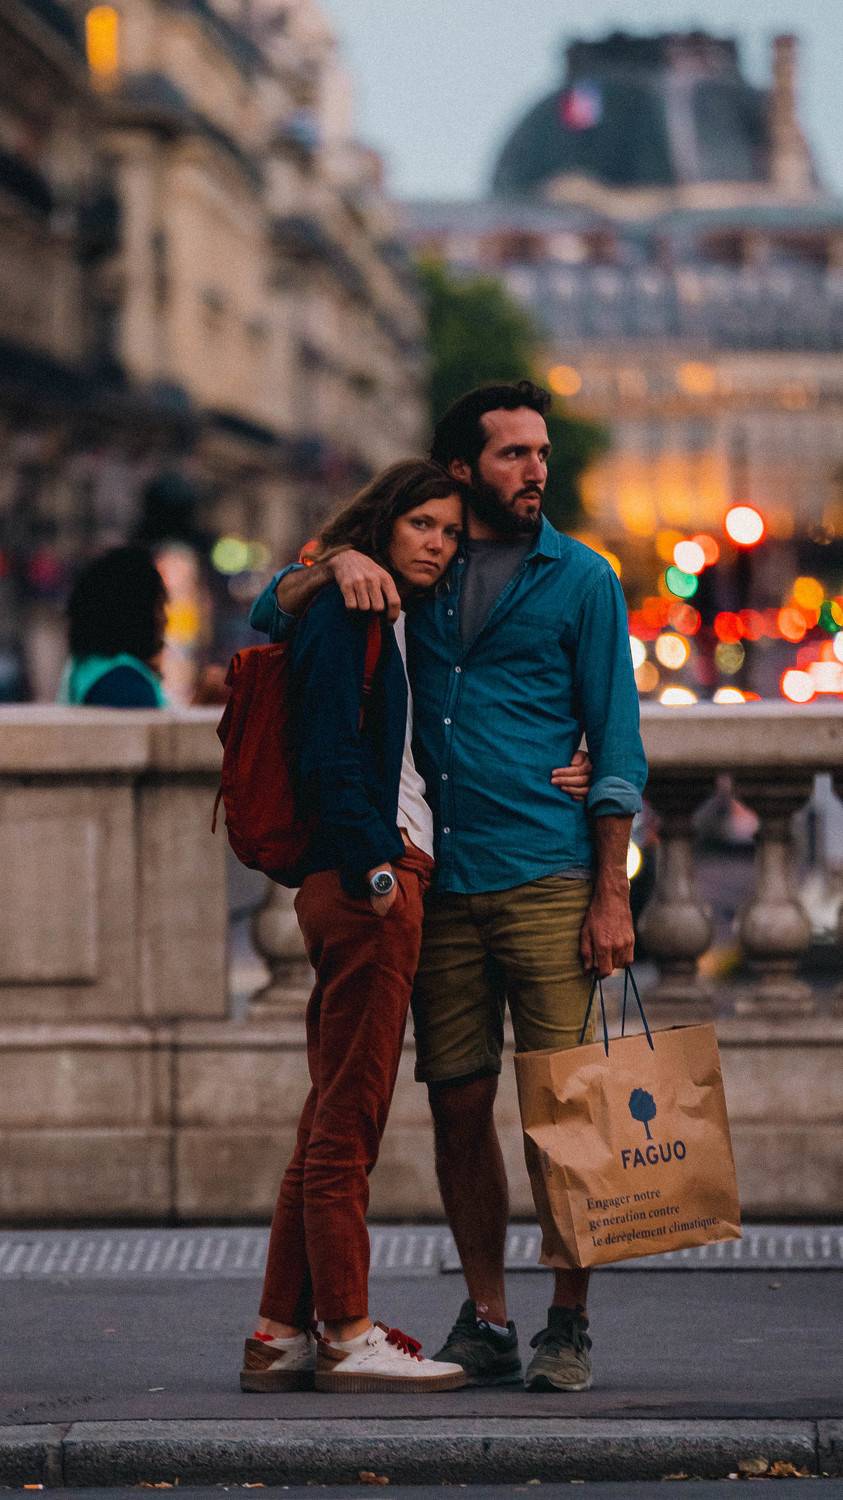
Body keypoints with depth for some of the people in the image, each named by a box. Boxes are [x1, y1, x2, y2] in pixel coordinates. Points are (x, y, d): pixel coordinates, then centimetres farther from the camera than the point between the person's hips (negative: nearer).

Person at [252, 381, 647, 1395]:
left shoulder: (579, 579, 5)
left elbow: (616, 748, 2)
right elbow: (272, 617, 14)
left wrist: (611, 895, -6)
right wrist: (337, 567, -8)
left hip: (547, 877, -3)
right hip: (442, 883, 3)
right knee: (458, 1105, 4)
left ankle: (569, 1327, 1)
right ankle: (484, 1321, 13)